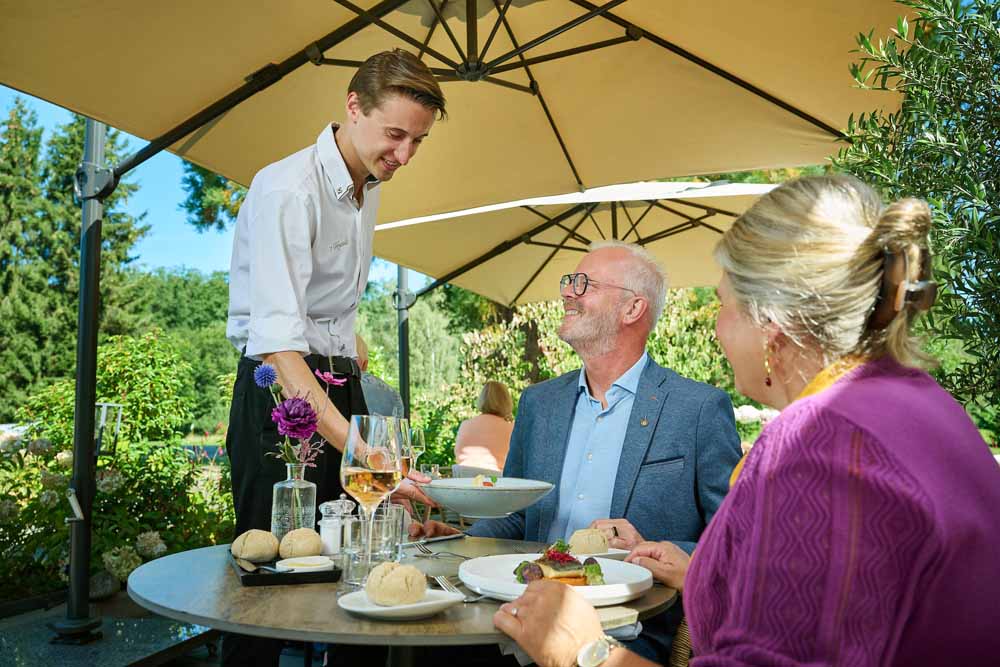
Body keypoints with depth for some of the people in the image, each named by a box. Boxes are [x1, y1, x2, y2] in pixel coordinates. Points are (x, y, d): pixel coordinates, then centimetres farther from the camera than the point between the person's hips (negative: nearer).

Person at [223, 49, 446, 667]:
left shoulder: (370, 189, 9)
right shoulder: (287, 189, -19)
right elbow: (278, 343, -31)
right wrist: (356, 448, -40)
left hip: (343, 384, 8)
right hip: (282, 390, -7)